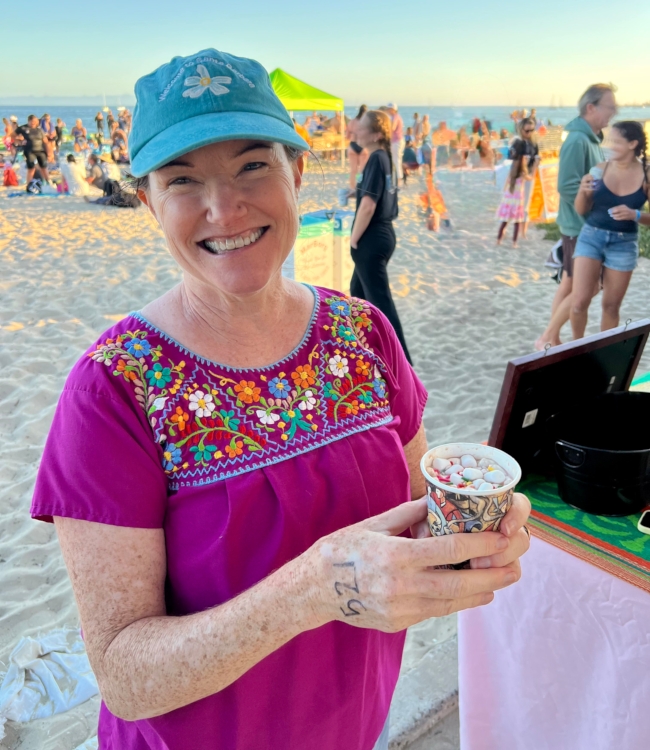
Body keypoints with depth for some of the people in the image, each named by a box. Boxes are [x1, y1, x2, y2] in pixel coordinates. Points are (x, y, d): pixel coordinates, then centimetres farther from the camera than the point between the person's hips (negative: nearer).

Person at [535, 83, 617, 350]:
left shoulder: (592, 139, 12)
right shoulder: (578, 140, -18)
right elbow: (567, 187, -23)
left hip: (587, 224, 9)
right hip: (580, 225, -9)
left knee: (569, 284, 12)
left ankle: (553, 339, 20)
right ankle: (546, 338, 4)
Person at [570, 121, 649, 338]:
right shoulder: (601, 168, -4)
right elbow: (581, 211, 1)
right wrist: (583, 192, -18)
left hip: (624, 244, 0)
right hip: (591, 237, 1)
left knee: (611, 306, 9)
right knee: (579, 302, -4)